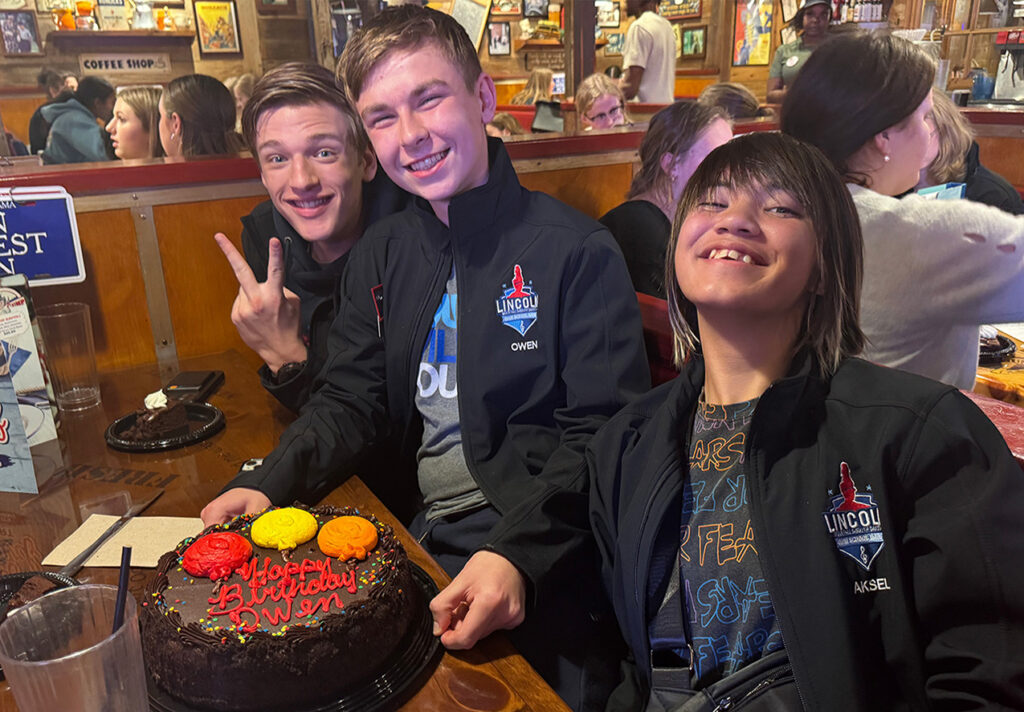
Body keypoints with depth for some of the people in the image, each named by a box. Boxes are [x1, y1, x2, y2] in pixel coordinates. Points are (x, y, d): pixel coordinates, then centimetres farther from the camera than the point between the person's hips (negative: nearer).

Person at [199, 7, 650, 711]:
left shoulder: (579, 251, -9)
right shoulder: (380, 256, 9)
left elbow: (600, 438, -13)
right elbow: (351, 405, 9)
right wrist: (267, 484, -9)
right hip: (413, 538, 5)